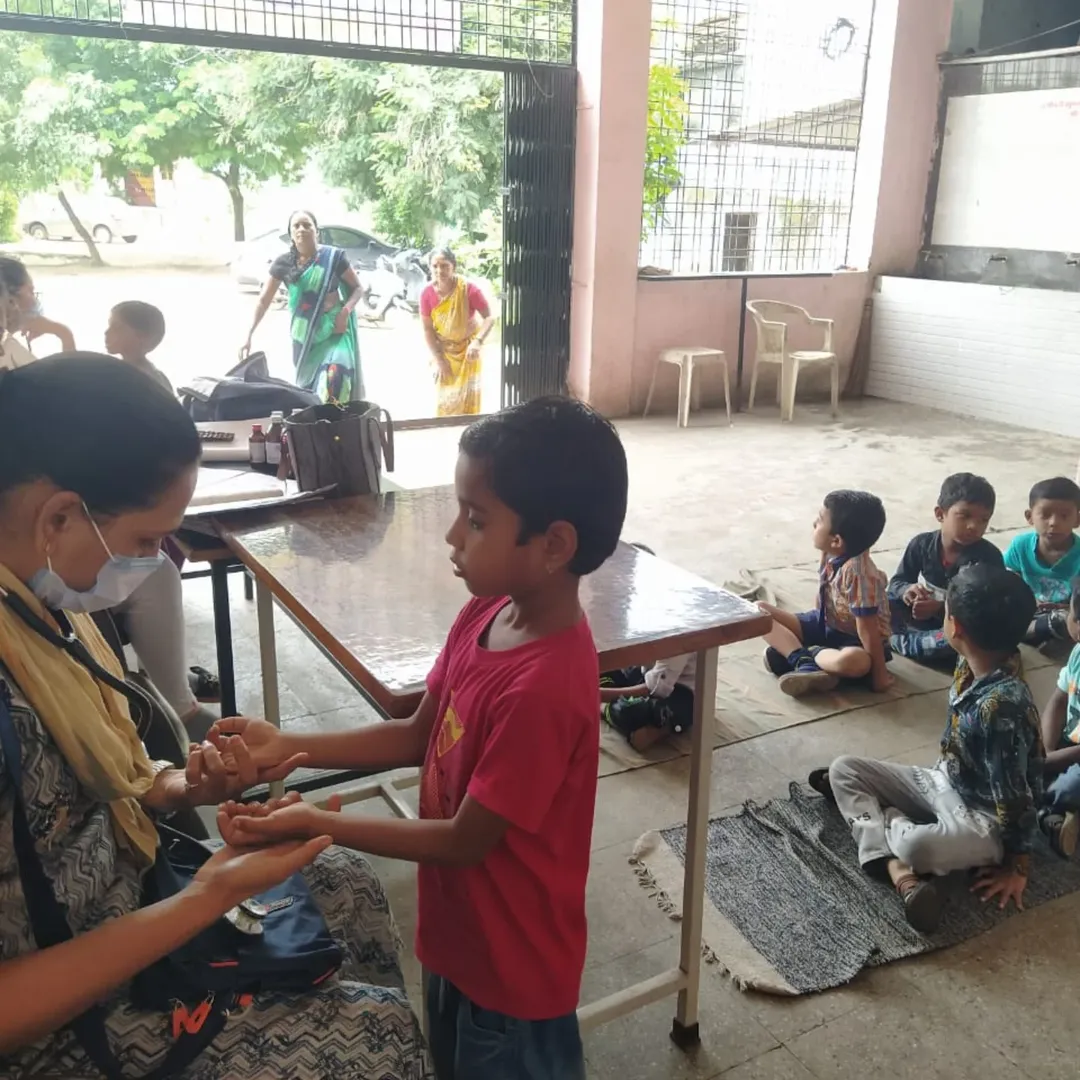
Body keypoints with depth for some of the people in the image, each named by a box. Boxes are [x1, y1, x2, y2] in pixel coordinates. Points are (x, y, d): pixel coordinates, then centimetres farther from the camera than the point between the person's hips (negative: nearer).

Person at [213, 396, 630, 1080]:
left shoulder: (544, 687, -35)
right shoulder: (486, 614, -9)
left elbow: (465, 840, -25)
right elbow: (418, 738, 1)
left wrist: (319, 823, -22)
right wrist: (288, 747, -6)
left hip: (514, 963, -7)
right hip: (463, 933, 8)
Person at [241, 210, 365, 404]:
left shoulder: (333, 257, -8)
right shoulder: (283, 263, -2)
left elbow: (357, 288, 0)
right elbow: (263, 301, 1)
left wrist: (345, 311, -18)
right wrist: (249, 335, -4)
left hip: (334, 331, -3)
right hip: (304, 334, 3)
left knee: (335, 376, -22)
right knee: (307, 383, 6)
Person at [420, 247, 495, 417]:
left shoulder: (468, 289, -28)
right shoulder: (427, 294, -21)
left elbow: (489, 318, -26)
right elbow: (427, 329, -12)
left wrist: (478, 342, -42)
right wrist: (438, 359, -12)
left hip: (468, 345, -2)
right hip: (444, 348, 2)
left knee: (467, 394, 5)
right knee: (445, 395, 9)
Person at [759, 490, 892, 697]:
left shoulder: (857, 572, -31)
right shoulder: (831, 555, -8)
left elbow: (868, 629, -28)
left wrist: (879, 673, -23)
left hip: (854, 640, -8)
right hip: (825, 625, 8)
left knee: (855, 661, -44)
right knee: (759, 611, -5)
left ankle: (808, 656, -18)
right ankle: (803, 659, -22)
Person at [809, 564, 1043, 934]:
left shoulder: (1001, 706, -33)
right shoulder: (972, 664, -7)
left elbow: (1015, 797, -24)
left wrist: (1017, 866, -15)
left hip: (983, 817, -10)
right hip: (944, 781, 10)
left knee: (919, 845, -41)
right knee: (843, 769, 0)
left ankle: (877, 818, -4)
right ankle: (901, 873, -19)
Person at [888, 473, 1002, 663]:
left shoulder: (989, 556, -15)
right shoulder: (921, 544, -8)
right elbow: (896, 583, -1)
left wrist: (940, 608, -30)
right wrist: (908, 590, -26)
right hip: (923, 619, 3)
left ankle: (900, 642, -26)